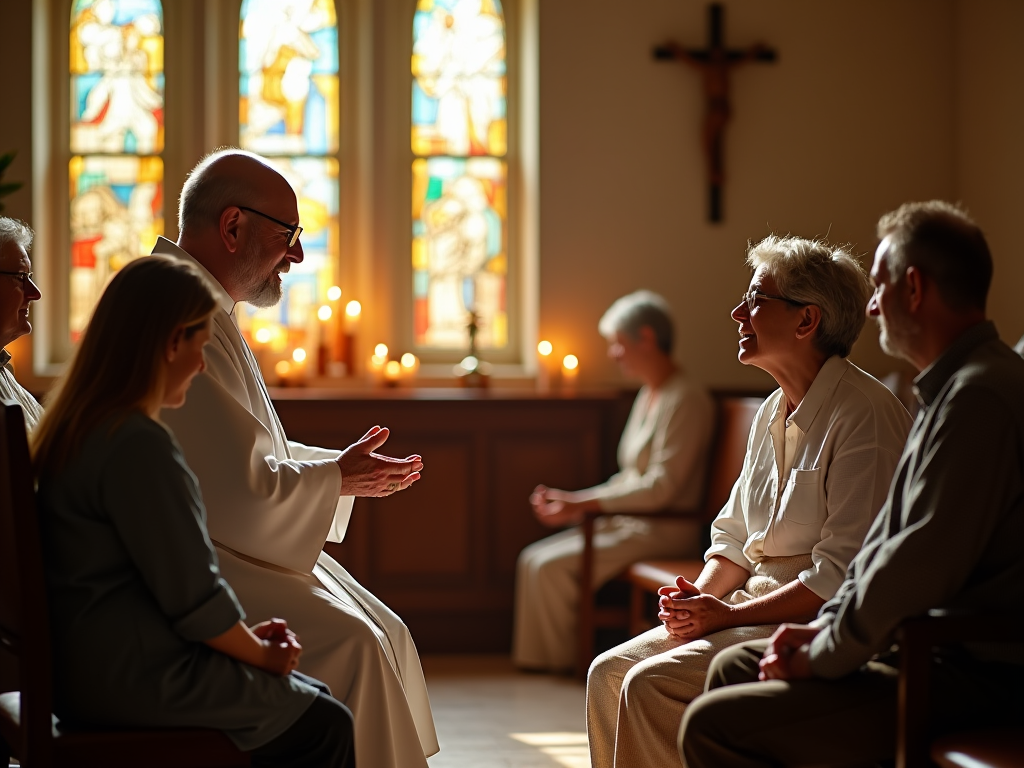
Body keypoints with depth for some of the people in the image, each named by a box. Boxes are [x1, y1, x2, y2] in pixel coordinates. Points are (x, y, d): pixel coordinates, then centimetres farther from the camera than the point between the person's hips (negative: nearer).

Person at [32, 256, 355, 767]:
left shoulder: (76, 429, 11)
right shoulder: (139, 445, -22)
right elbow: (192, 593, -19)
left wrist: (244, 634, 13)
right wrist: (259, 653, -2)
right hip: (131, 681, -10)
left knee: (309, 697, 16)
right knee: (324, 726, -2)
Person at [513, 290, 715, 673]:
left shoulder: (686, 400, -15)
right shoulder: (648, 396, 17)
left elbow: (662, 487, -22)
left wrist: (582, 504, -21)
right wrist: (572, 500, 6)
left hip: (663, 531, -10)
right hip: (629, 523, 10)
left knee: (552, 567, -20)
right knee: (533, 559, -2)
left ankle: (562, 662, -3)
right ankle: (536, 659, 0)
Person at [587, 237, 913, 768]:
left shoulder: (864, 416, -15)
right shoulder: (773, 412, 15)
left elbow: (843, 574, -19)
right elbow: (734, 535, 20)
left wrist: (730, 615, -19)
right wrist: (701, 595, -1)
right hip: (758, 609, 9)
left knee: (649, 685, -22)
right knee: (608, 674, -4)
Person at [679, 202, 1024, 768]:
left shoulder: (978, 397, -20)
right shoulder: (955, 387, 17)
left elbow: (919, 566, -25)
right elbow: (892, 536, 21)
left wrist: (822, 656, -13)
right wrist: (824, 625, 8)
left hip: (963, 679, -11)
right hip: (924, 649, 11)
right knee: (732, 668, 22)